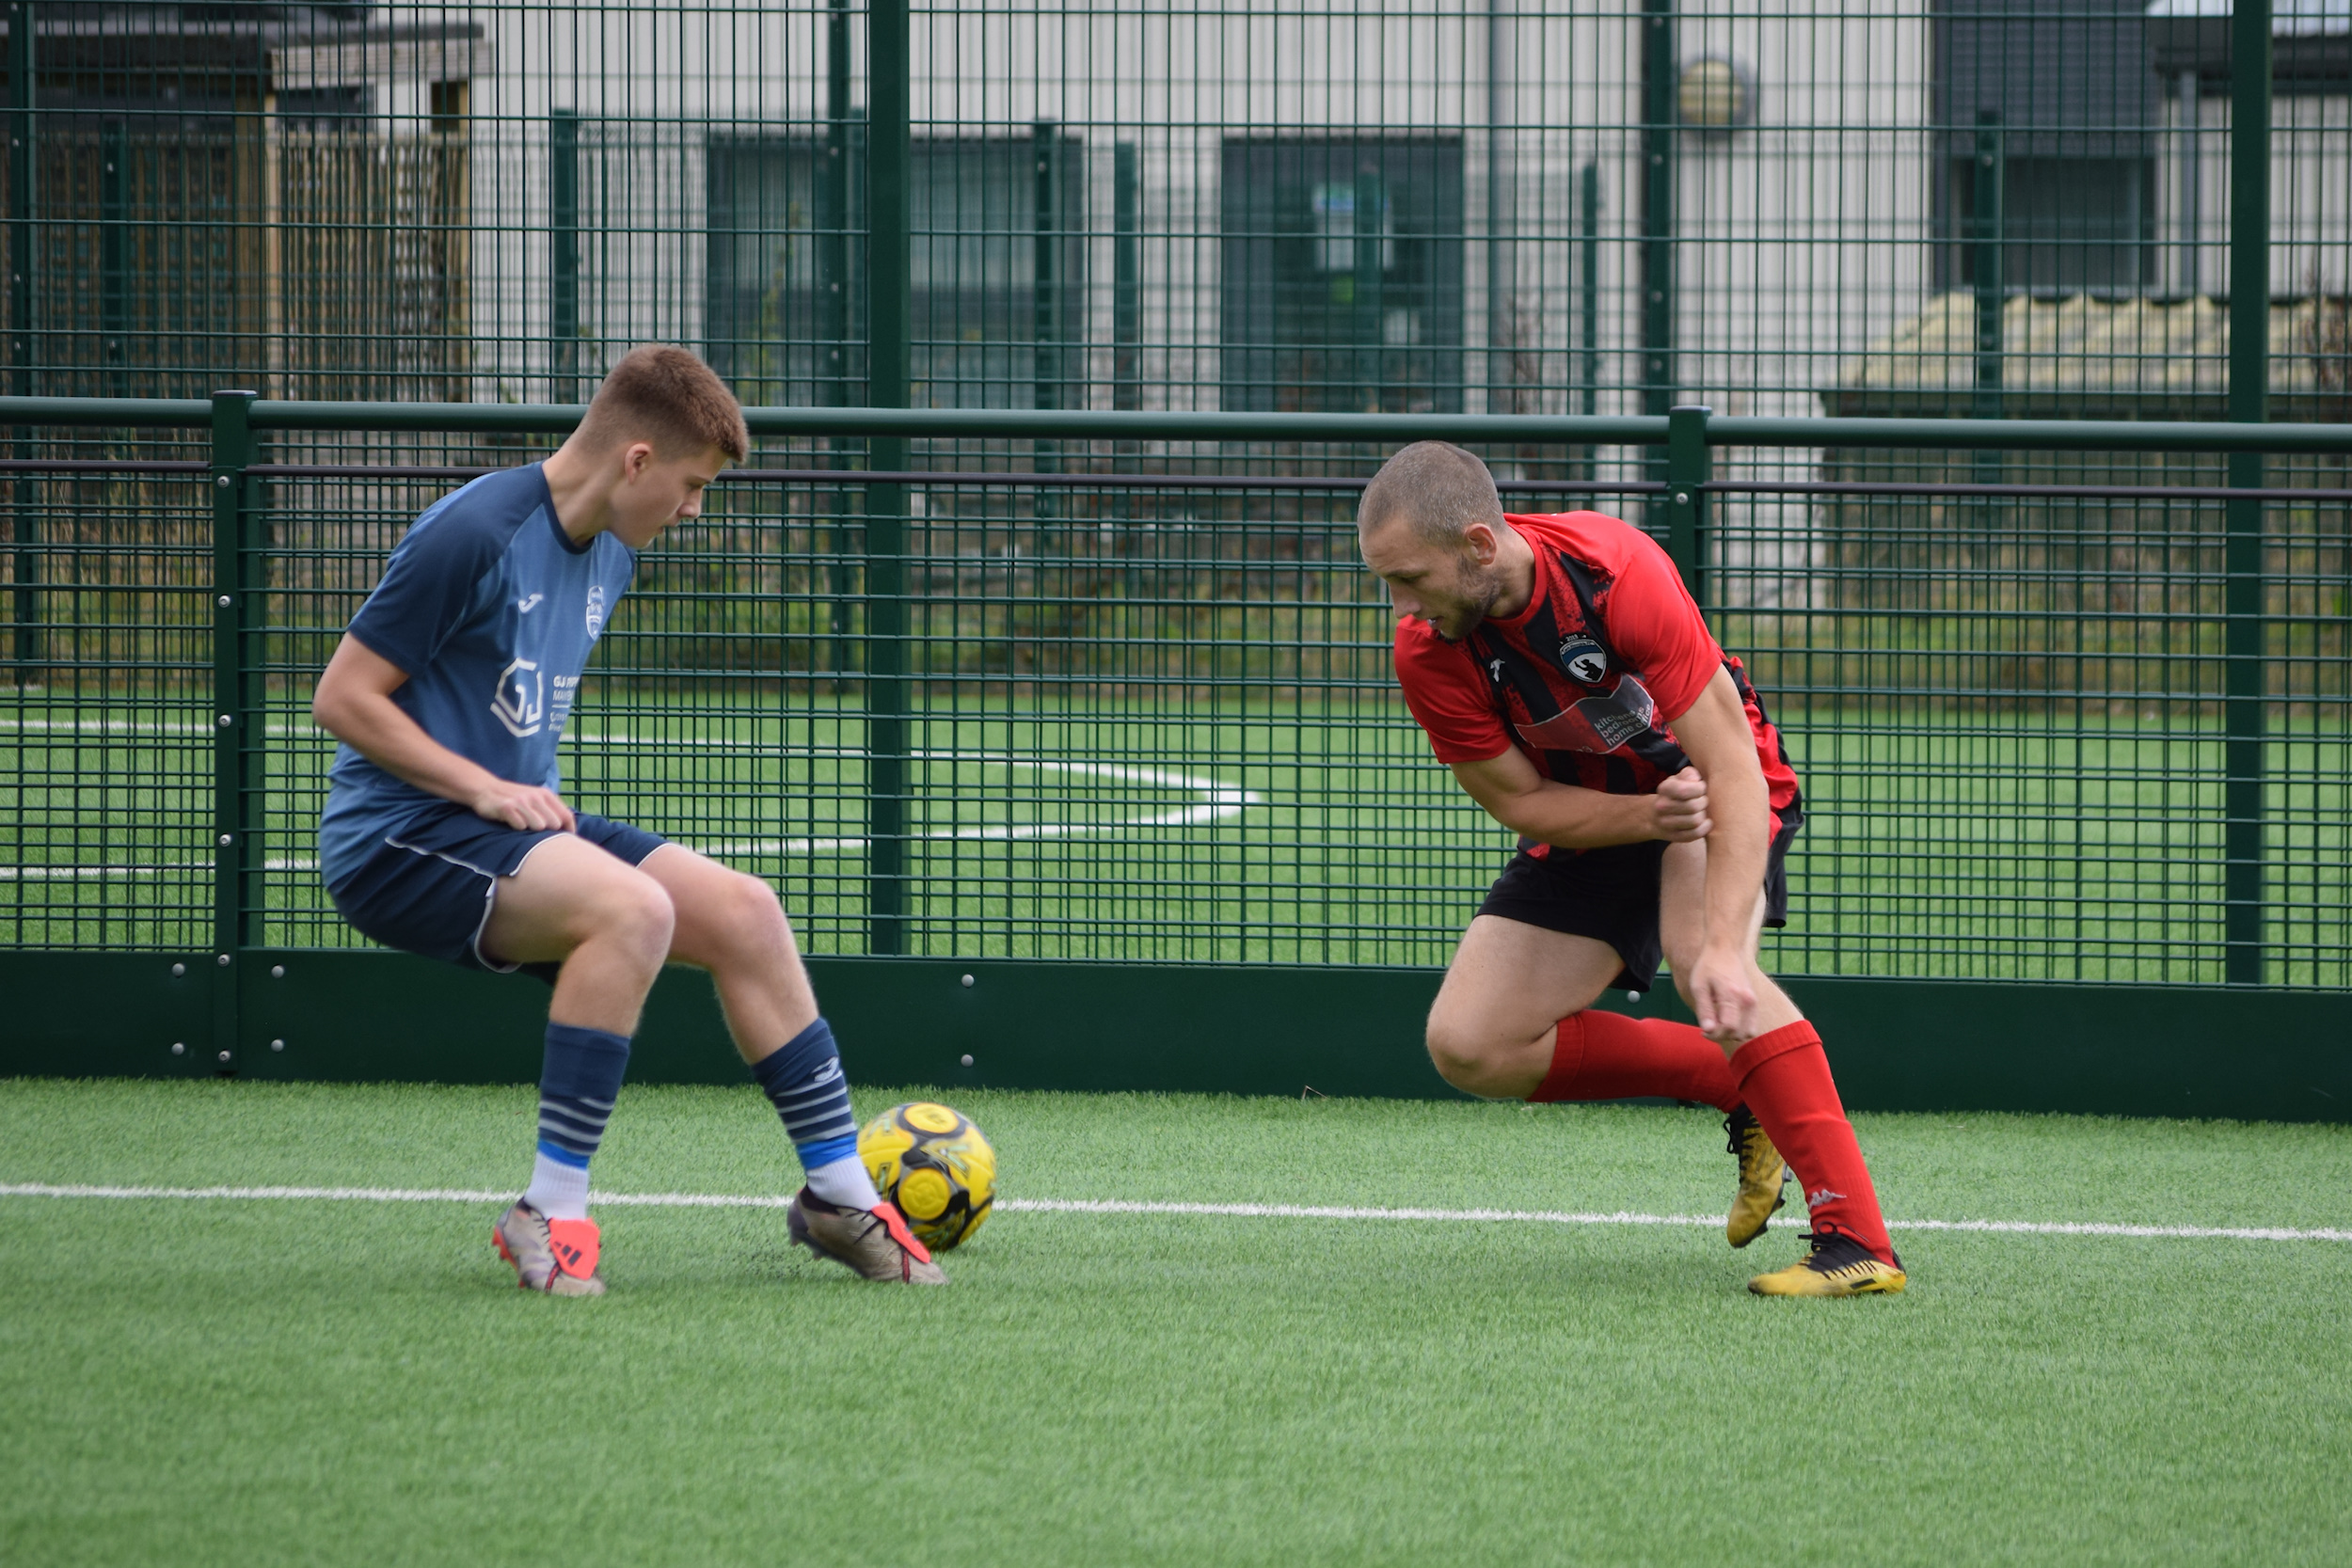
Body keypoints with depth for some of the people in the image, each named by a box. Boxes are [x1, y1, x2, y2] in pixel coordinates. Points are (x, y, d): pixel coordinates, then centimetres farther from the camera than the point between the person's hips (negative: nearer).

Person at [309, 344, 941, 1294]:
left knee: (745, 913, -4)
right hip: (396, 837, -9)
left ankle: (839, 1192, 7)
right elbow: (342, 698, -15)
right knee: (635, 909, -31)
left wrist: (537, 797, 8)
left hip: (516, 824, 9)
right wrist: (485, 788, -19)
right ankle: (550, 1212, -25)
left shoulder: (608, 555, 10)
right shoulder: (476, 535, -17)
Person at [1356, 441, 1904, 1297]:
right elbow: (1520, 801, -11)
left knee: (1702, 956, -35)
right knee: (1469, 1046, -9)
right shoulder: (1428, 652, -21)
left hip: (1710, 786, -5)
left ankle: (1858, 1241, -35)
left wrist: (1723, 949, -44)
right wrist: (1645, 816, -32)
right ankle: (1739, 1085, 3)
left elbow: (1732, 767, -34)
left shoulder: (1617, 571, -34)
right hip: (1585, 820, 5)